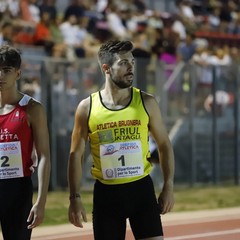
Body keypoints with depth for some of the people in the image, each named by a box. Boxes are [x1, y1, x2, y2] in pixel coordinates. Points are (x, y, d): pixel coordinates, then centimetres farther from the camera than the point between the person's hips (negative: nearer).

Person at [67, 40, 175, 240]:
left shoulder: (146, 102, -1)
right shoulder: (87, 107, -3)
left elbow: (164, 145, 7)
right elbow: (76, 155, 2)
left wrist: (168, 186, -1)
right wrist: (75, 198, -3)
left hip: (141, 188, 0)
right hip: (106, 192, 0)